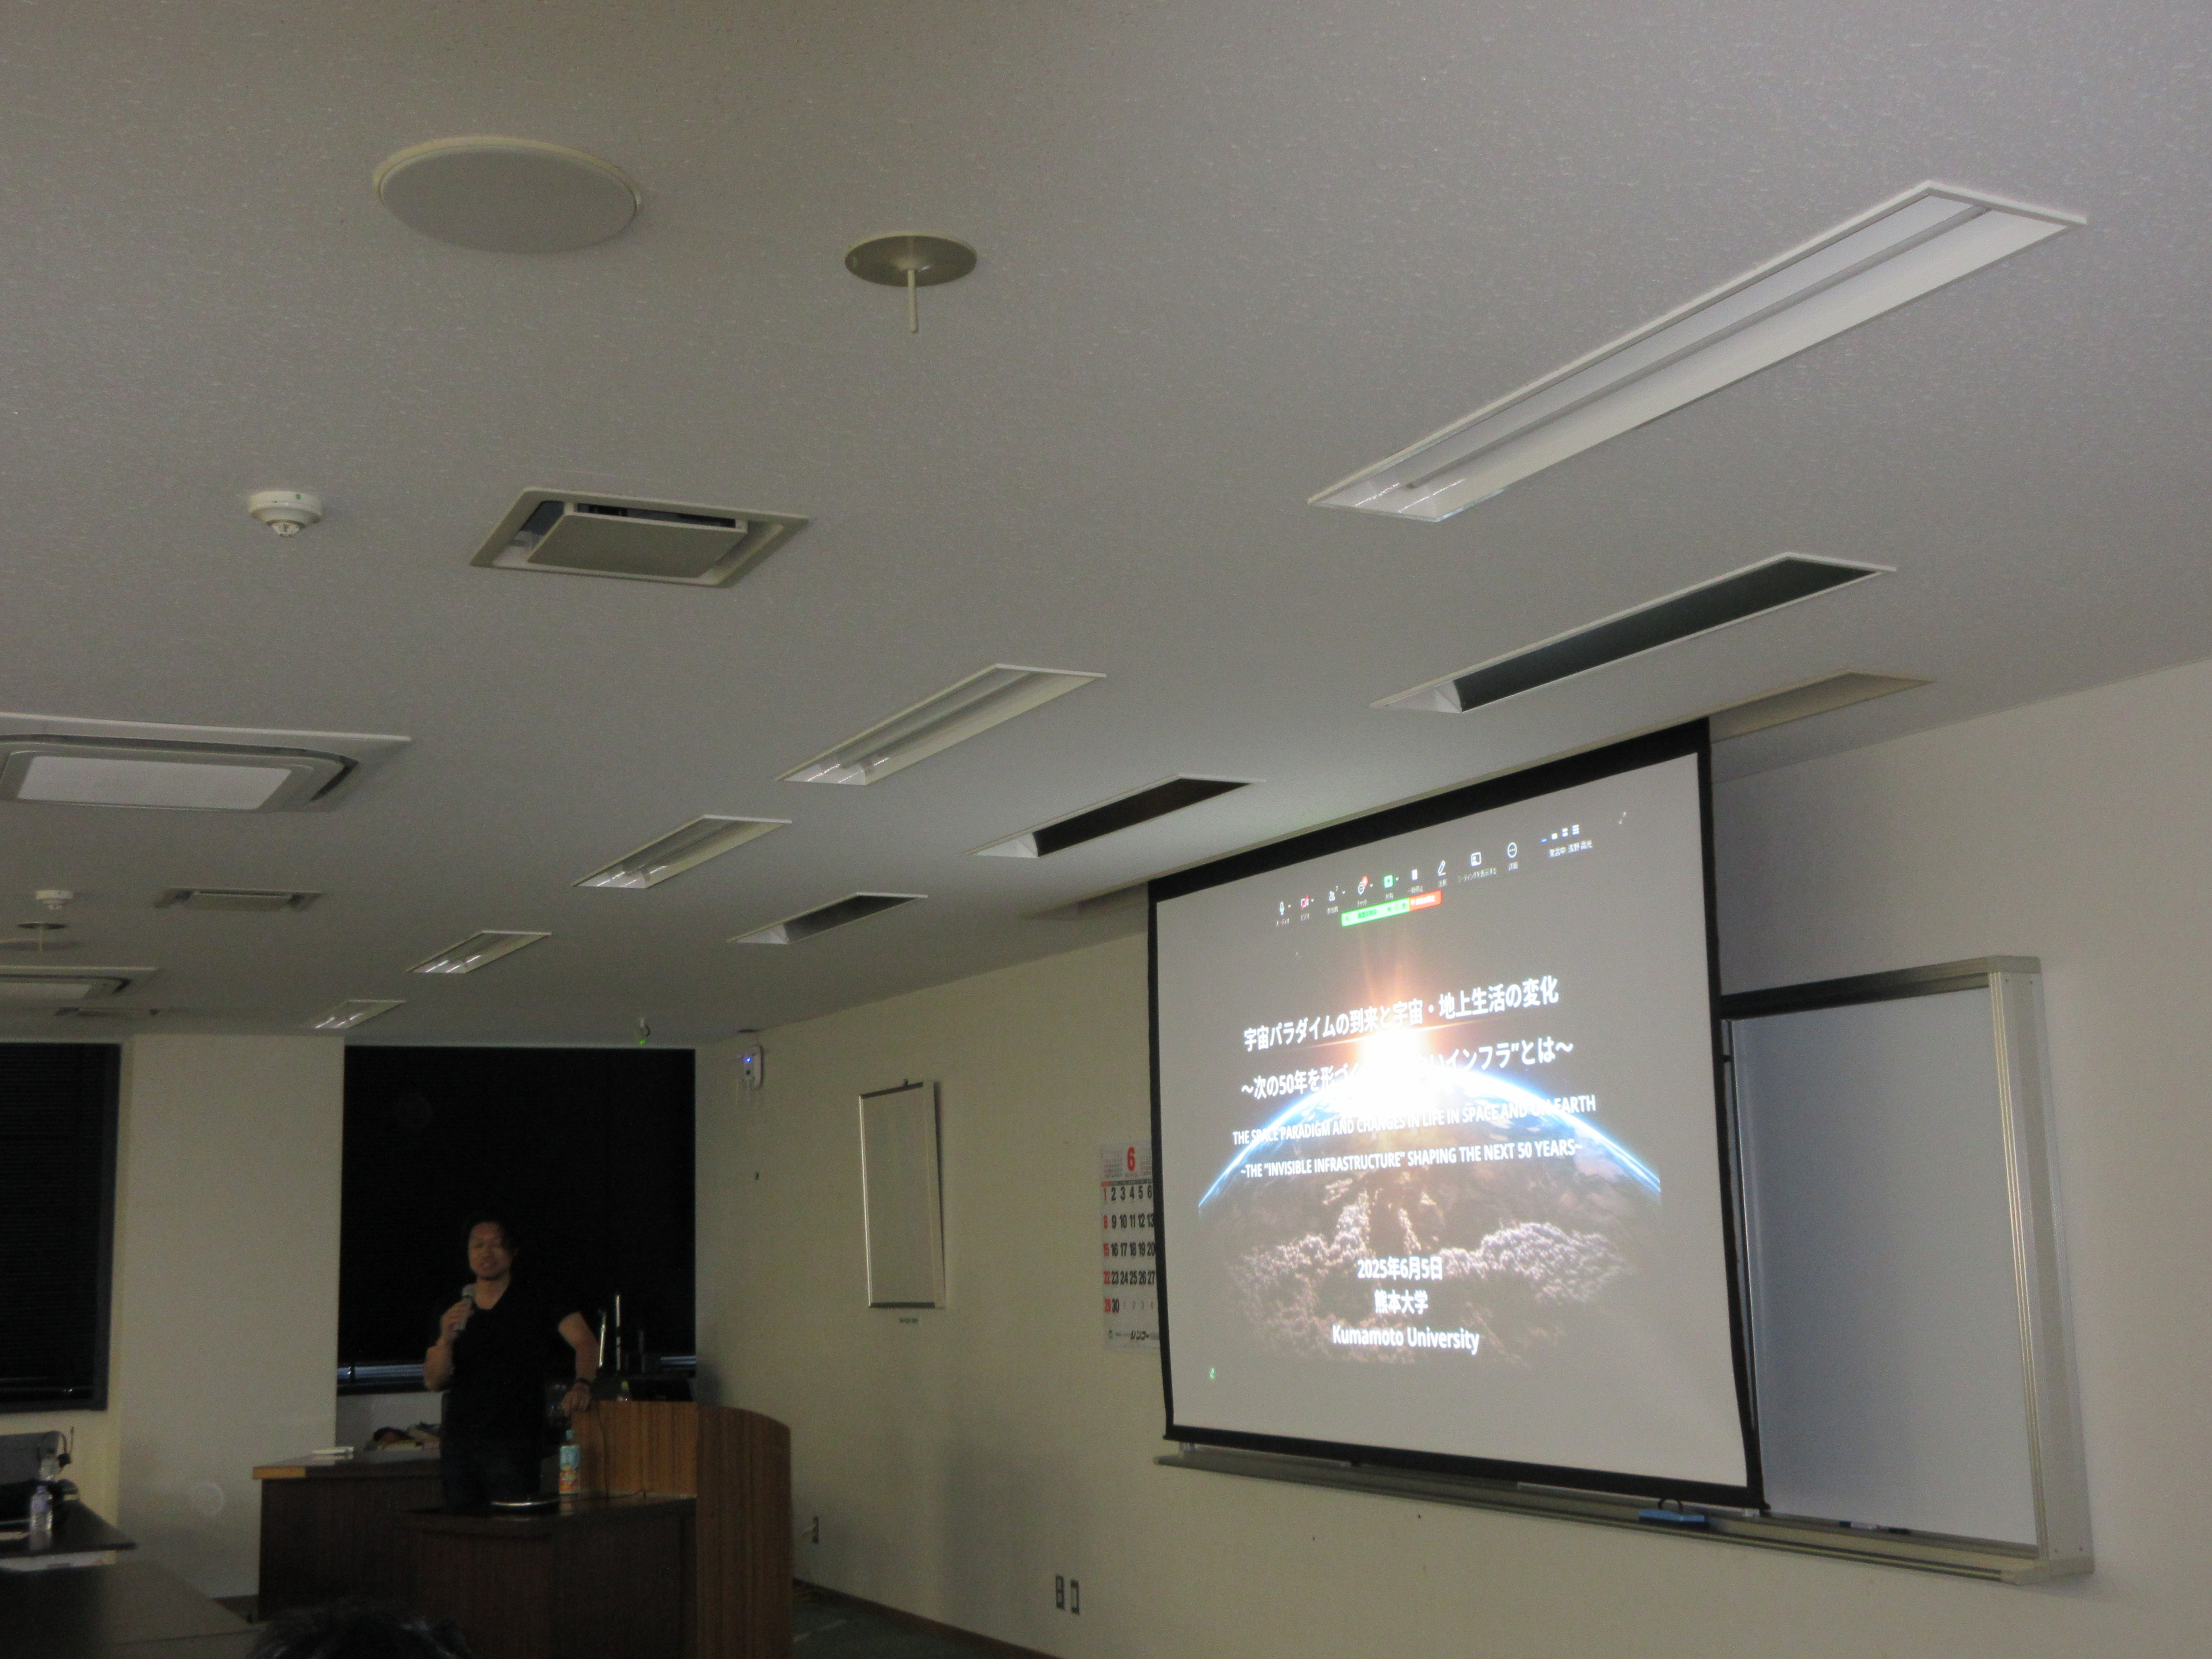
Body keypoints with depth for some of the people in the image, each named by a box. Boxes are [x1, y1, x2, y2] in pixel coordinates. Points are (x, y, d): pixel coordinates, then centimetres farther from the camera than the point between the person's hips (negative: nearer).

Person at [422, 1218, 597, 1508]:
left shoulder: (538, 1302, 0)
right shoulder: (451, 1312, 12)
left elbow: (584, 1341, -13)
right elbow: (433, 1383, 6)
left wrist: (582, 1384, -32)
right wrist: (446, 1340, -13)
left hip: (514, 1443, -4)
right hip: (458, 1444, 4)